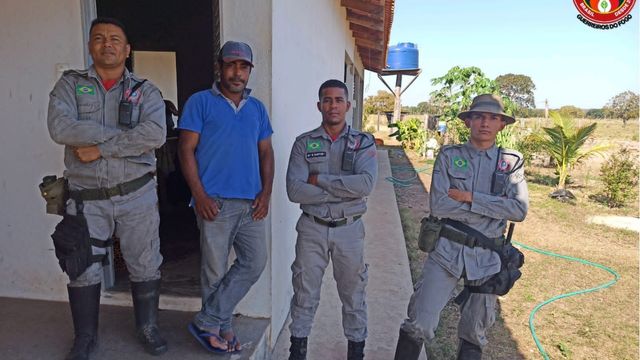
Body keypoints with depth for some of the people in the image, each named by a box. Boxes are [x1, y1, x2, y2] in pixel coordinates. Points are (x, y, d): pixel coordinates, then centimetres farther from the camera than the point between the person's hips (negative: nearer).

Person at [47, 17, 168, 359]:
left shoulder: (145, 91, 2)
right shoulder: (70, 84, 4)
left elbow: (155, 134, -17)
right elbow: (59, 127, -15)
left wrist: (100, 147, -19)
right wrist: (122, 133, -17)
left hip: (137, 194, 0)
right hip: (86, 198, 1)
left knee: (144, 267, 10)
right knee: (83, 270, 11)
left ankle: (148, 328, 31)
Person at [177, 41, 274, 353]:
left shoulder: (257, 108, 15)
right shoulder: (200, 102, 1)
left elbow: (266, 152, 15)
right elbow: (186, 150, -4)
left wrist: (265, 192, 2)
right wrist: (199, 195, -12)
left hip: (251, 202, 5)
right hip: (215, 201, -5)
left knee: (255, 263, 3)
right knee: (215, 269, 4)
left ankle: (208, 322, 16)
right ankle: (221, 327, 24)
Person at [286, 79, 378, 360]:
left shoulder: (364, 143, -2)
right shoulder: (304, 143, -2)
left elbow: (366, 183, -20)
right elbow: (294, 190, -15)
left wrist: (319, 179, -17)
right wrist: (342, 190, -17)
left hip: (349, 229, 0)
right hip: (312, 228, 0)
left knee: (353, 293, 14)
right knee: (304, 292, 11)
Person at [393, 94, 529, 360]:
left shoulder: (511, 163, 4)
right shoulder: (449, 156, 0)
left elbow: (519, 209, -10)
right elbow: (438, 206, -12)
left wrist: (470, 198, -15)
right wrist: (495, 208, -10)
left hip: (487, 257, 2)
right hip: (447, 251, -2)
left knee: (475, 333, 16)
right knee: (420, 325, -6)